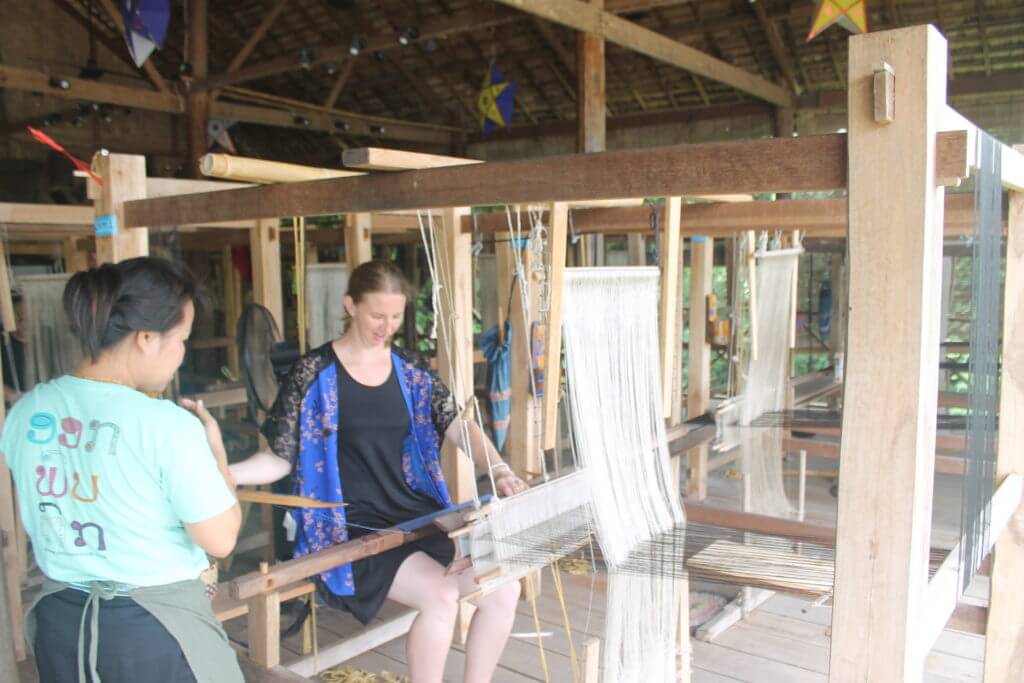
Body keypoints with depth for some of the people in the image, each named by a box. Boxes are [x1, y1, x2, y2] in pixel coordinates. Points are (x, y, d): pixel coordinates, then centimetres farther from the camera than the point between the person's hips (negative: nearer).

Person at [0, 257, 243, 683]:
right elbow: (221, 540, -16)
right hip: (155, 626, -5)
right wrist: (214, 447, -6)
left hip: (59, 620, 6)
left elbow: (34, 519, 10)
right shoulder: (168, 425, -23)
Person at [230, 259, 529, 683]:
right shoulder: (314, 374, -5)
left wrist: (499, 469, -18)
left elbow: (458, 428, 2)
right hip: (354, 527, -5)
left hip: (419, 515, 5)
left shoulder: (411, 372, 7)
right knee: (440, 595, -26)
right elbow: (279, 459, -4)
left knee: (503, 589, -10)